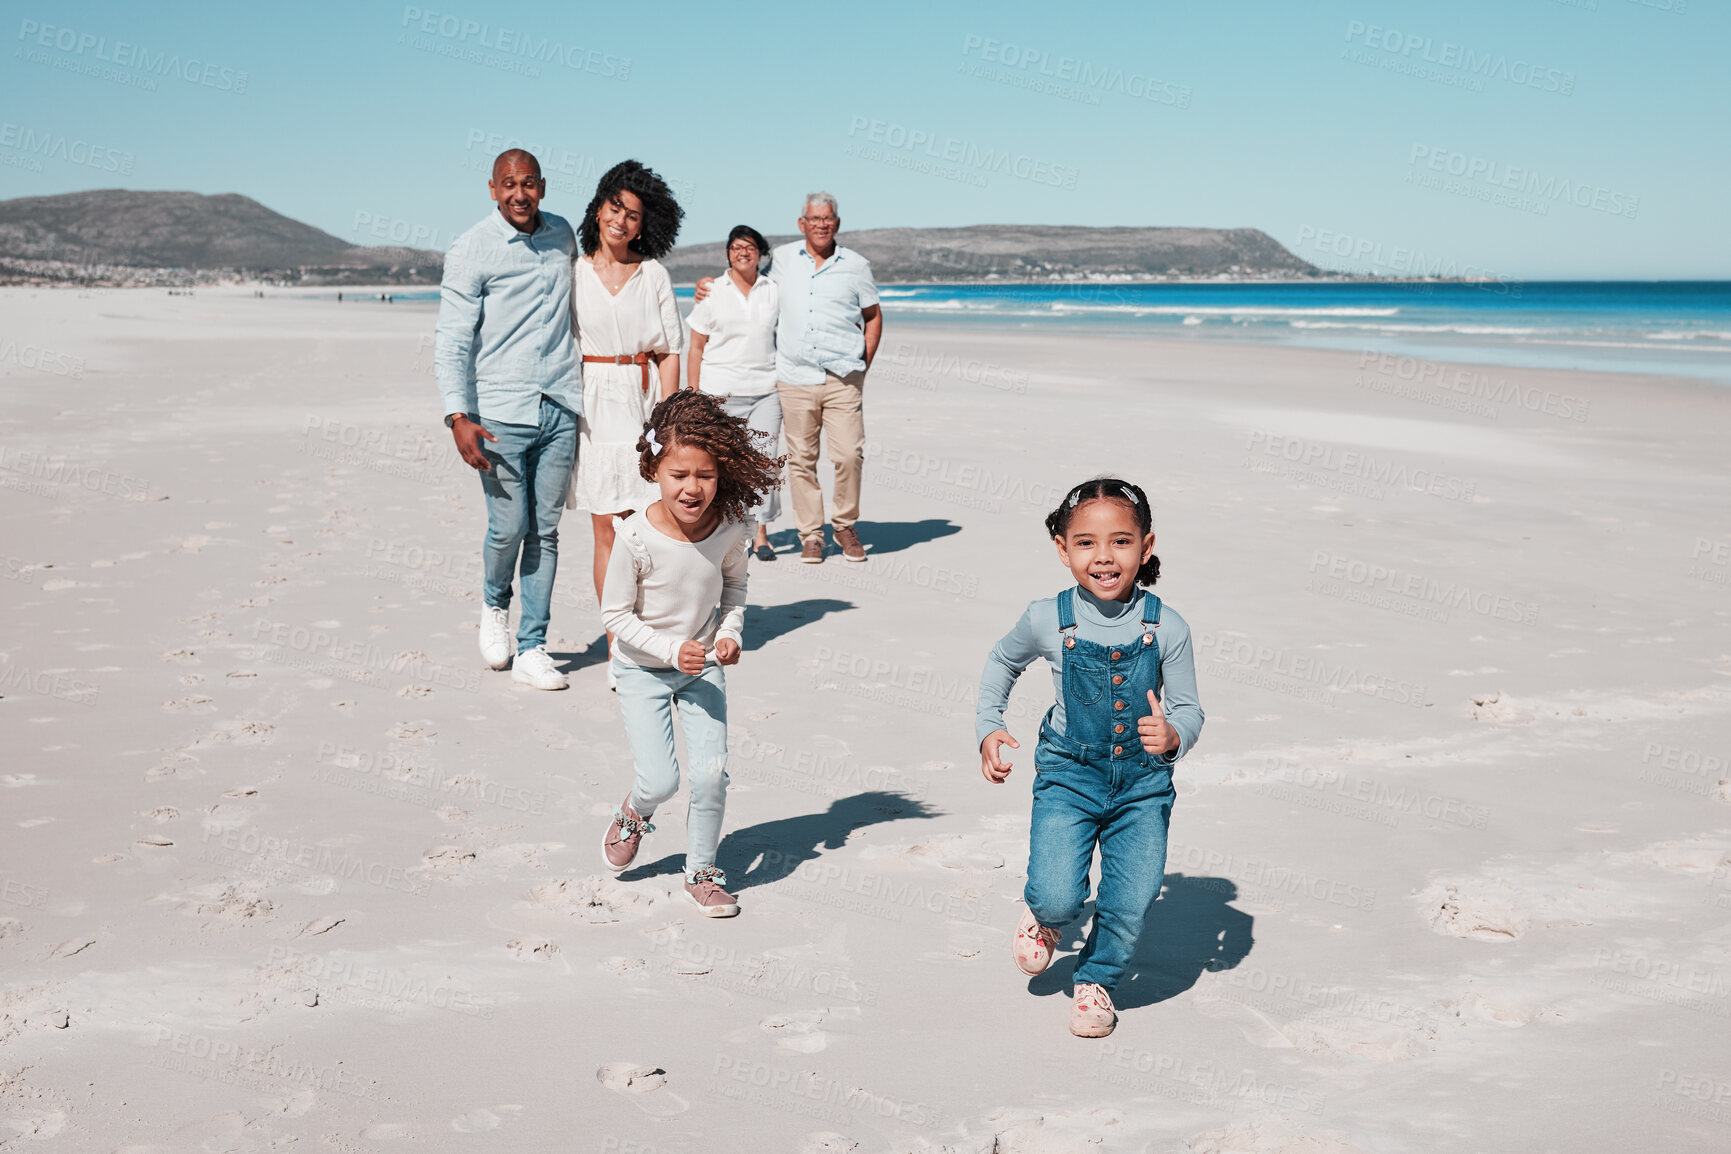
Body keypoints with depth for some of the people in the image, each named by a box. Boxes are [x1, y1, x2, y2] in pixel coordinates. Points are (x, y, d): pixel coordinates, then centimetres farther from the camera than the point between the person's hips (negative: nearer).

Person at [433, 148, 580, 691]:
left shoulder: (563, 235, 11)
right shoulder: (471, 250, -5)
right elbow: (452, 340, -8)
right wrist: (458, 416, -19)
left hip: (560, 410, 4)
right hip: (501, 412, -4)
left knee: (545, 530, 5)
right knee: (508, 527, -6)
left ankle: (531, 649, 12)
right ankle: (493, 603, 27)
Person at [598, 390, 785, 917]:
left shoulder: (732, 528, -16)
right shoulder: (637, 536, -26)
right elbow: (616, 614, -16)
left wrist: (729, 633, -10)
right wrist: (672, 649, -24)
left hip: (703, 666, 3)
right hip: (644, 669, -2)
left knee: (711, 772, -5)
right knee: (661, 780, -8)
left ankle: (702, 870, 19)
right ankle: (633, 814, 30)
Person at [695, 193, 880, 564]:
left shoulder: (856, 265, 7)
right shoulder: (781, 259, 10)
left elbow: (873, 316, 15)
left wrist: (863, 365, 8)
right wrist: (709, 283, 11)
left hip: (843, 379, -1)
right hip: (795, 378, 1)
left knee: (850, 455, -8)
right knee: (801, 459, 2)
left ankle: (845, 525, 13)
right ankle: (810, 534, 12)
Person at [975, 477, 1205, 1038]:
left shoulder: (1166, 628, -11)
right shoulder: (1047, 620, -9)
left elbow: (1189, 709, -2)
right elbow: (1002, 662, 12)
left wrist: (1172, 734, -25)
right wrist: (989, 729, 3)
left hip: (1143, 782, 1)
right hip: (1069, 774, -1)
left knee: (1132, 902, -1)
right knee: (1058, 896, -14)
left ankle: (1096, 981, 28)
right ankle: (1044, 915, 24)